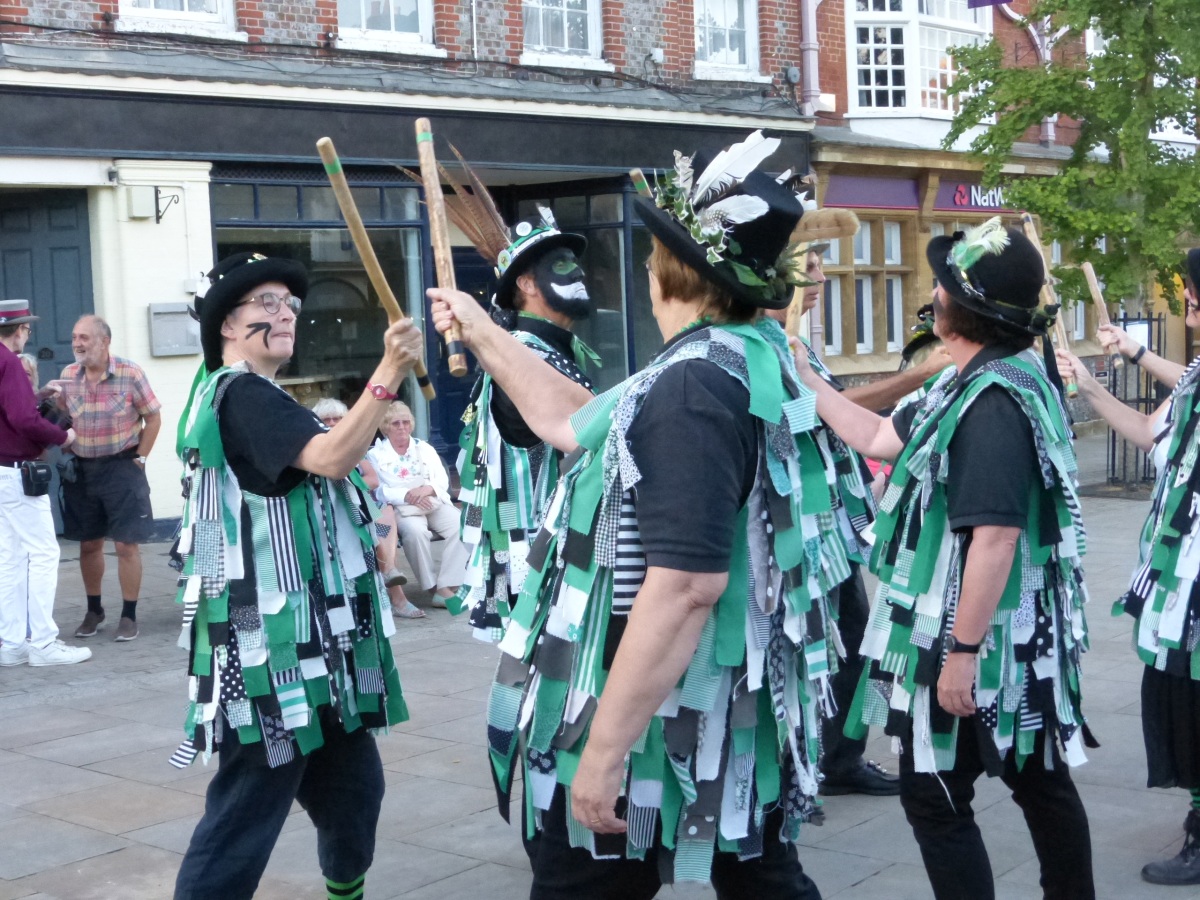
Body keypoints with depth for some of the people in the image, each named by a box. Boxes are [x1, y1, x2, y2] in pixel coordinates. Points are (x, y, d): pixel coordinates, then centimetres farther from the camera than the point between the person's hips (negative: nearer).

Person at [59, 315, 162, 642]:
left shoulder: (130, 373, -11)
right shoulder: (67, 376, 1)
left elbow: (153, 418, -4)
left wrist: (139, 459, -5)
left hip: (121, 467, -4)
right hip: (81, 469, 4)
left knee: (126, 543, 0)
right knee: (88, 544, 11)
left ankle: (129, 615, 10)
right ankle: (93, 610, 26)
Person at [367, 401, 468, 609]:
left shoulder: (425, 448, 20)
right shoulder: (375, 454, 9)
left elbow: (443, 480, 9)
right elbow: (379, 490, -5)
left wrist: (427, 489, -14)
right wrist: (407, 495, -21)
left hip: (435, 503, 4)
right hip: (402, 508, -3)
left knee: (462, 525, -26)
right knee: (415, 531, -38)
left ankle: (446, 586, -30)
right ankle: (433, 586, -27)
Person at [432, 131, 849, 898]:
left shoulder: (692, 385, -23)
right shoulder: (749, 358, 9)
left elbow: (687, 583, -31)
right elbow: (573, 422, 22)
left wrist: (603, 749, -28)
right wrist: (481, 331, 29)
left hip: (661, 734, -9)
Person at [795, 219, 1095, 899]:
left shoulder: (995, 399, -23)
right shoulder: (981, 382, 9)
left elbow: (995, 537, -28)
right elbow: (878, 438, 16)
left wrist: (962, 650, -26)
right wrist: (800, 371, 14)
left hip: (982, 639, -10)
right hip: (1021, 634, 10)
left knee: (935, 798, 1)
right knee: (1040, 780, 19)